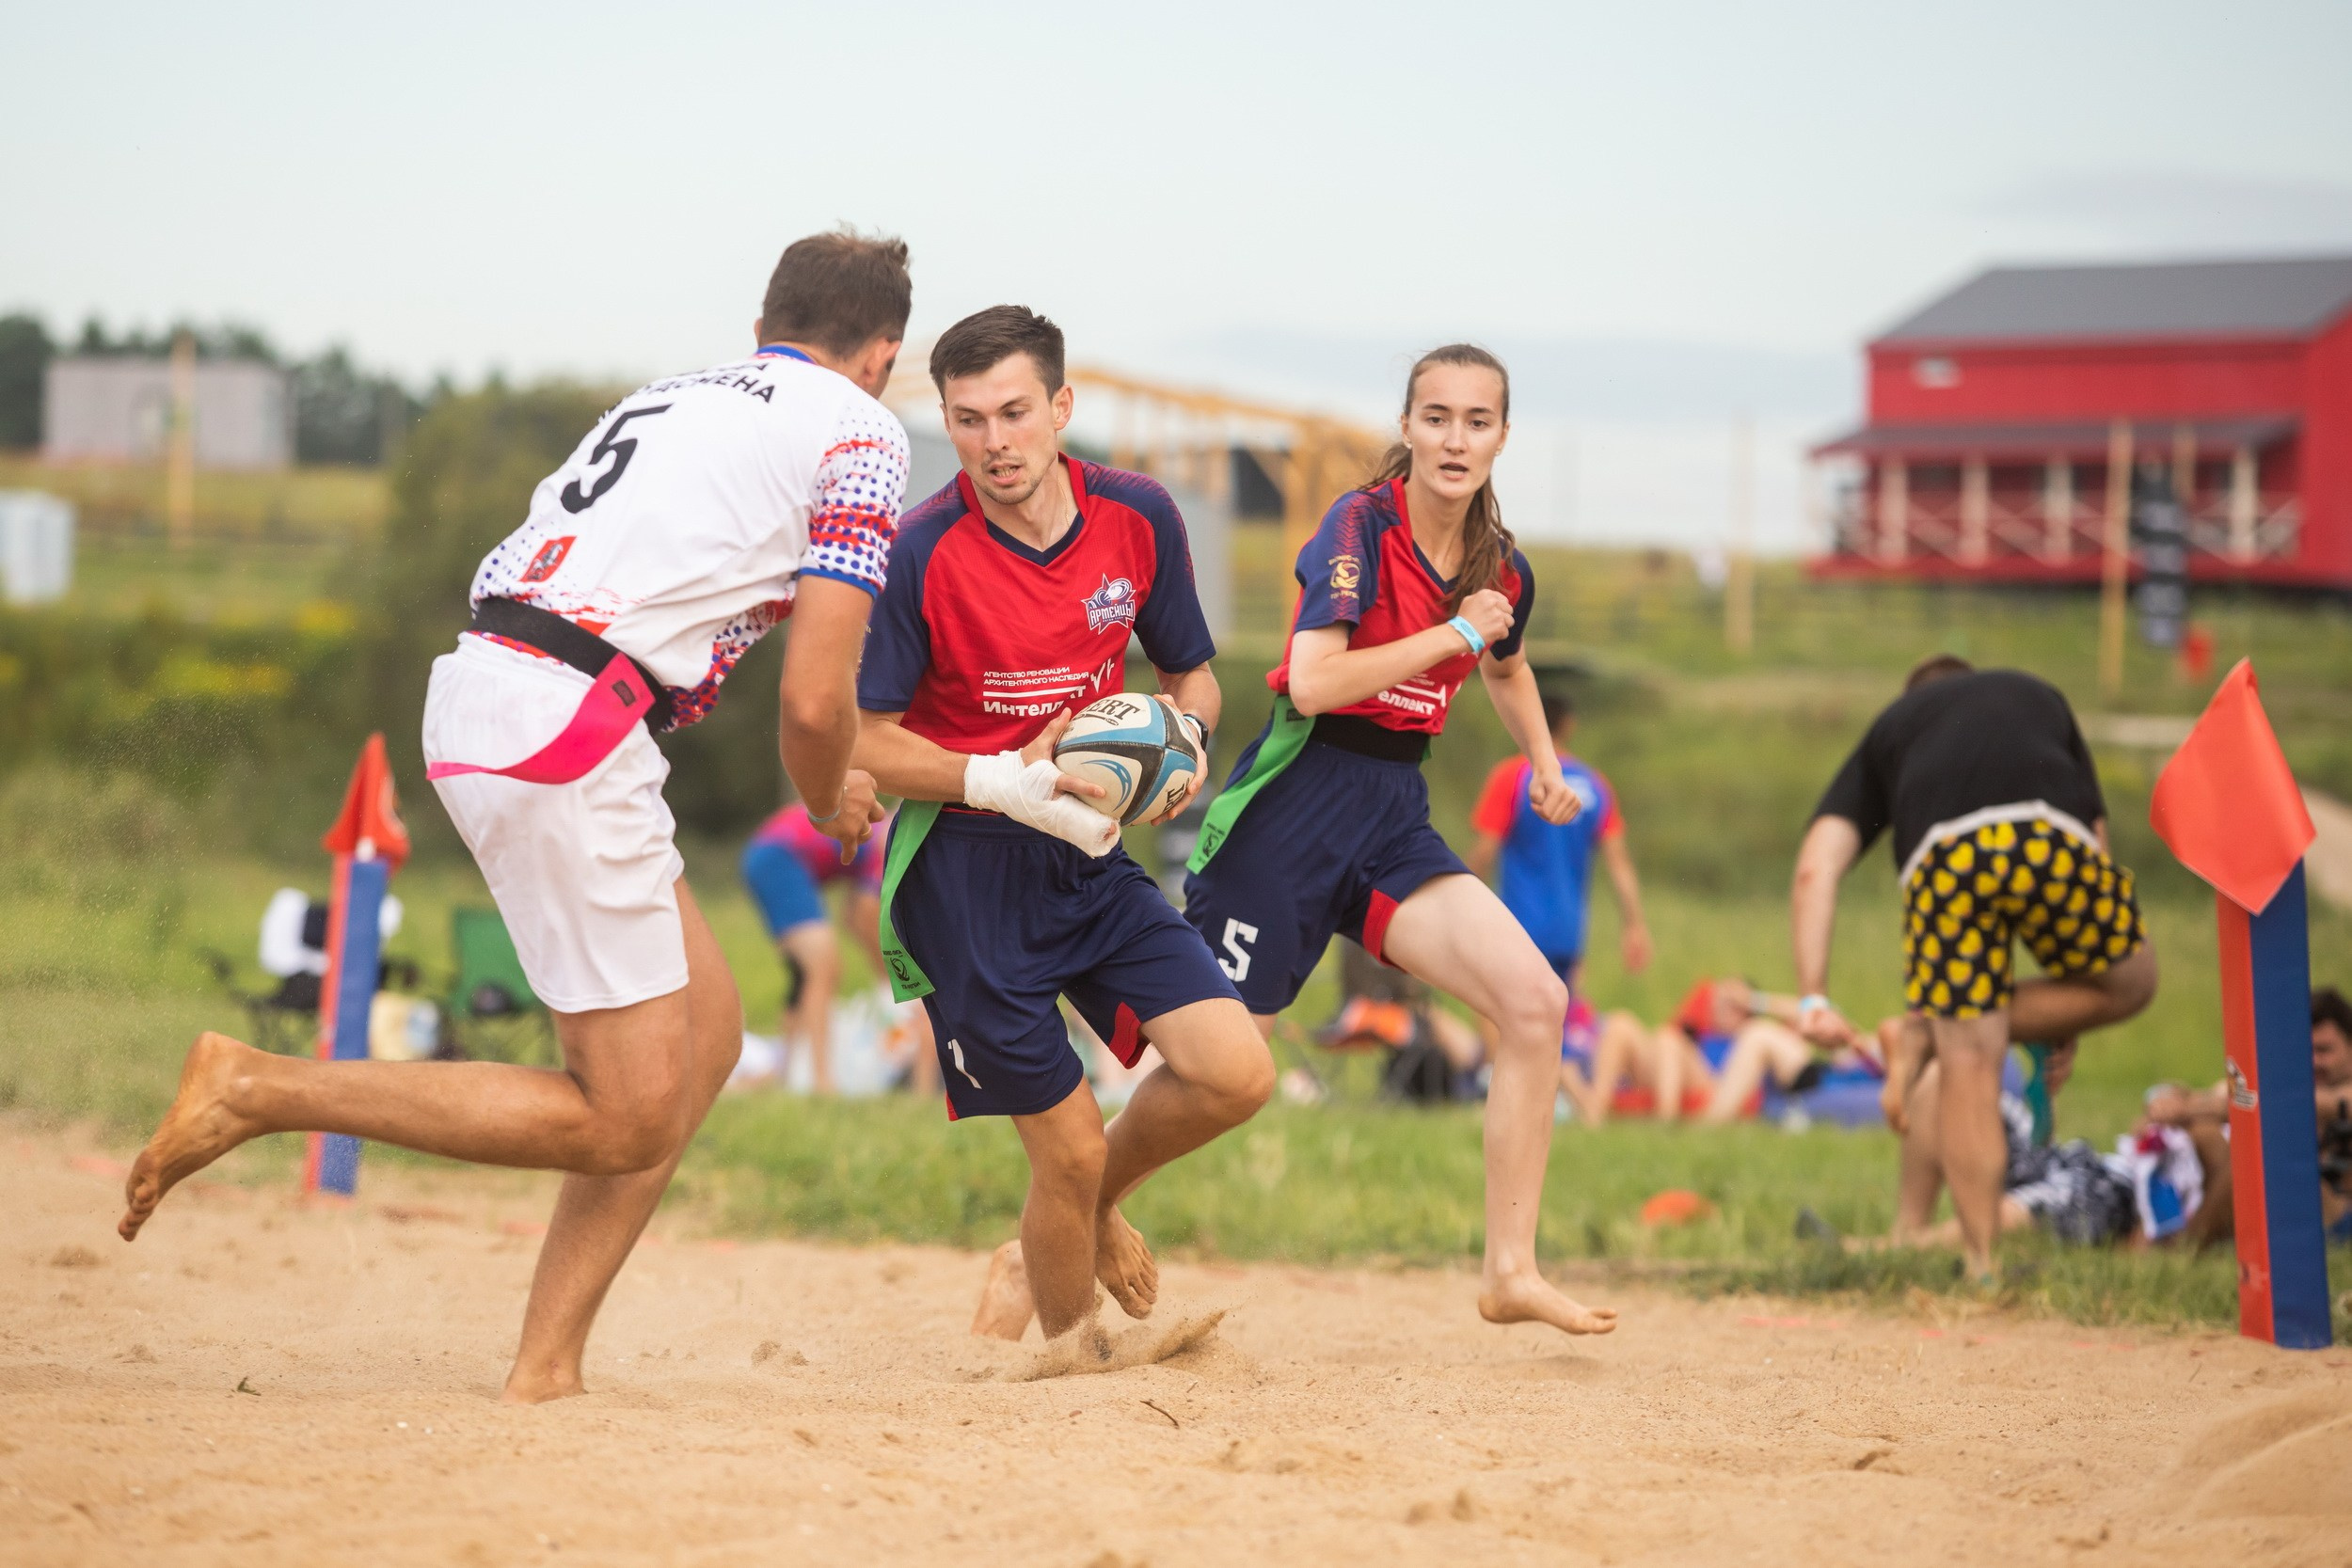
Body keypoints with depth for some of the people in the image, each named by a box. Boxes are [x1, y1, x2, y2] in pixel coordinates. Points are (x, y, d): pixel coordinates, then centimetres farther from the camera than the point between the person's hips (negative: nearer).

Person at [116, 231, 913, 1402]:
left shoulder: (667, 395, 25)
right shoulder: (860, 431, 3)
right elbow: (814, 701, -3)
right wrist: (830, 808, 18)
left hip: (473, 687, 9)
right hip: (566, 728, -9)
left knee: (704, 1033, 15)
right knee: (627, 1120, -3)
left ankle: (545, 1369, 10)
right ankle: (258, 1091, -5)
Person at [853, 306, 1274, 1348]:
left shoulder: (1138, 518, -2)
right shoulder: (921, 555, -15)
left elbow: (1192, 675, 13)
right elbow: (862, 743, -11)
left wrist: (1182, 732, -10)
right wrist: (1001, 782, -24)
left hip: (1087, 851, 5)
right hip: (962, 870, -5)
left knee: (1236, 1075, -10)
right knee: (1069, 1150, -5)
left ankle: (1090, 1212, 21)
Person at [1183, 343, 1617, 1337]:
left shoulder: (1502, 567, 8)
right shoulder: (1360, 526, -12)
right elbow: (1312, 683, -24)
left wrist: (1544, 763, 19)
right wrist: (1455, 632, -18)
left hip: (1395, 816, 6)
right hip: (1295, 802, -6)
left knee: (1534, 1001, -12)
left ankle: (1509, 1272, -4)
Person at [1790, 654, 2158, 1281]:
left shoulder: (1890, 727, 36)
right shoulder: (2041, 697, 42)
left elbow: (1815, 869, 20)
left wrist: (1812, 998, 14)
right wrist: (2063, 1022, 45)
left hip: (1944, 854, 0)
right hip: (2051, 837, 0)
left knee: (1971, 1066, 11)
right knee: (2127, 982, 26)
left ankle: (1983, 1267, 10)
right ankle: (1929, 1035, 17)